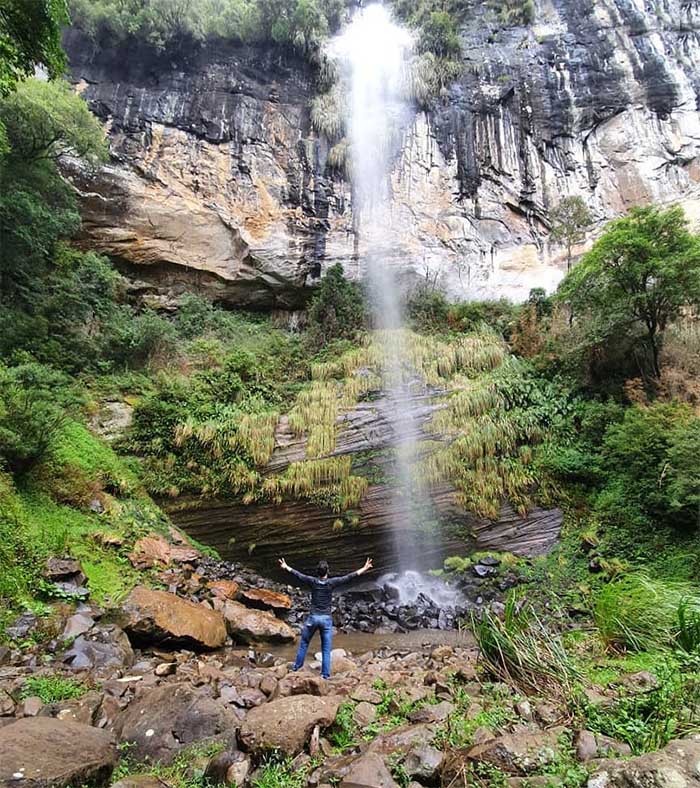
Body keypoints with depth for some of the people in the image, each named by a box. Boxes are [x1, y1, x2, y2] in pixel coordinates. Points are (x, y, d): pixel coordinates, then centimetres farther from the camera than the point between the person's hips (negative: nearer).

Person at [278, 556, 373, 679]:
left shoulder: (313, 581, -7)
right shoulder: (331, 582, -11)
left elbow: (298, 574, 4)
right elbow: (349, 577, -8)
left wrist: (286, 567, 17)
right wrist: (364, 569, -3)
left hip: (313, 617, 1)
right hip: (326, 619, -1)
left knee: (304, 643, 23)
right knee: (326, 649, 9)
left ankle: (297, 666, 35)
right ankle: (325, 674, 11)